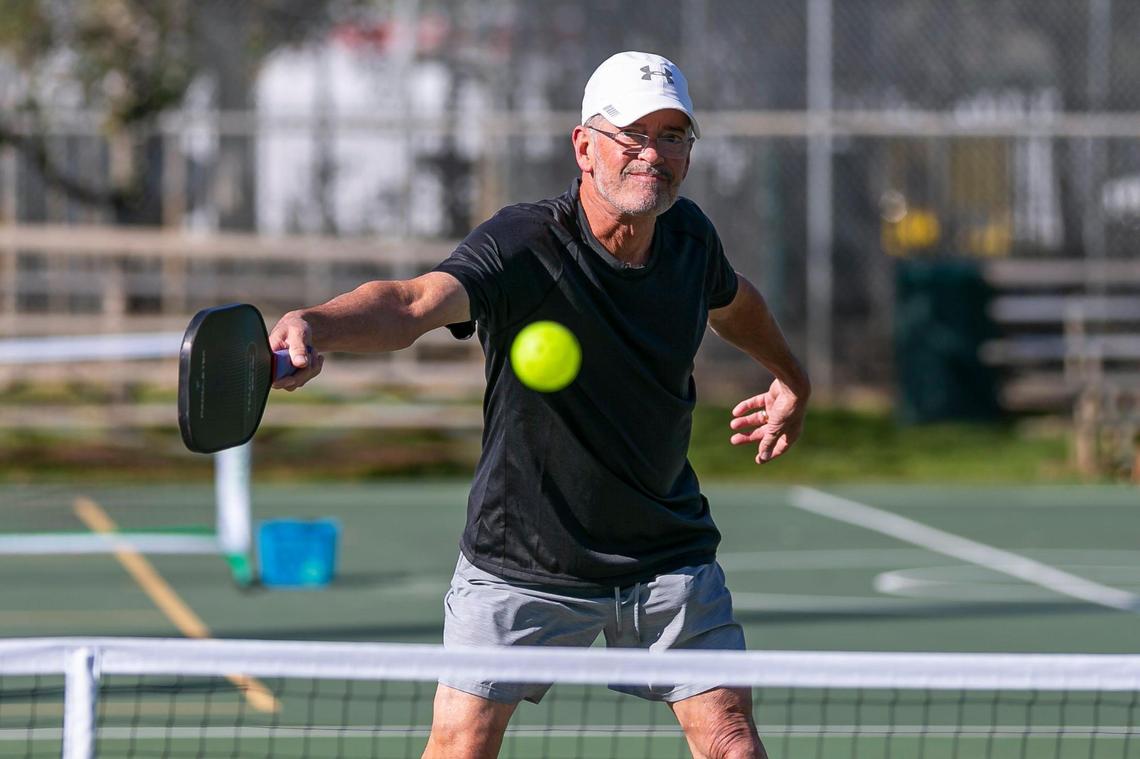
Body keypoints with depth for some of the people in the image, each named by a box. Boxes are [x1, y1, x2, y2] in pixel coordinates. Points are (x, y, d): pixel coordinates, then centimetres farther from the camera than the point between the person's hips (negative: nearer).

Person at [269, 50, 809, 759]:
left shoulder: (688, 234, -5)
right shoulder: (521, 246, -24)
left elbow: (733, 301, 21)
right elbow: (411, 303, -44)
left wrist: (793, 381, 34)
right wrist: (312, 325, -63)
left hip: (667, 553, 4)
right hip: (521, 563, -4)